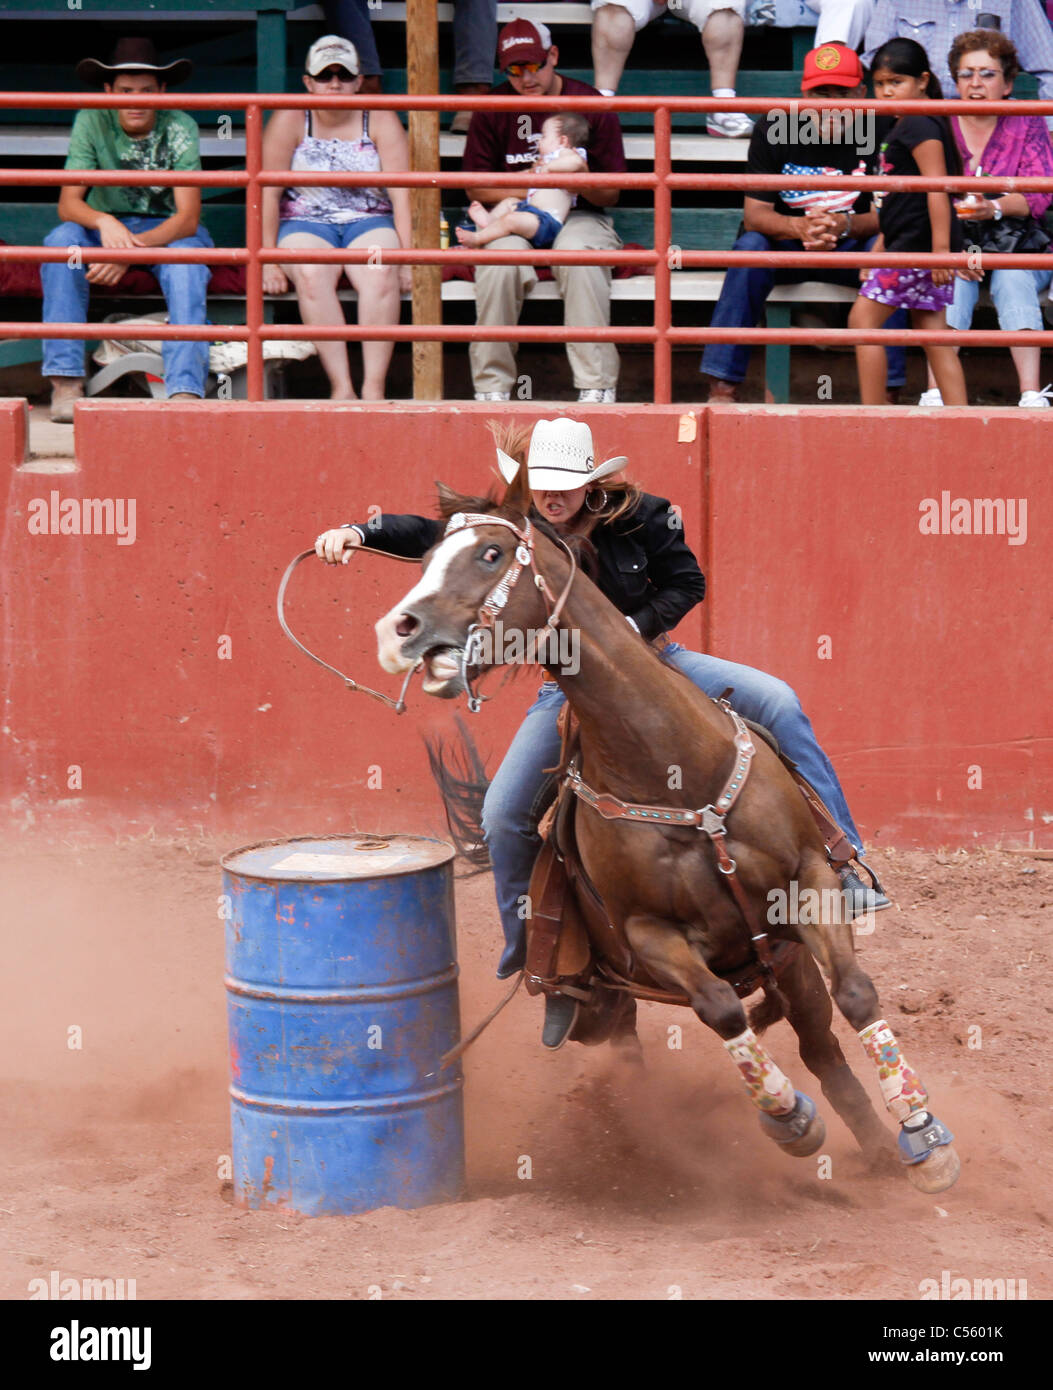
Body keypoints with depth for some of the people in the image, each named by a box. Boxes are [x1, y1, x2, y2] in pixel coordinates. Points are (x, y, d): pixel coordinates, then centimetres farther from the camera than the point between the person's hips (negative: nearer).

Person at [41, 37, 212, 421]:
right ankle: (66, 382, -32)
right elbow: (67, 204, -16)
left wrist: (133, 247, -38)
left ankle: (185, 390, -44)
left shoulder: (180, 129, -16)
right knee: (62, 241, -30)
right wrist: (104, 223, -40)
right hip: (107, 225, 1)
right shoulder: (92, 123, -12)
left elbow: (187, 219, -22)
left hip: (167, 229, -1)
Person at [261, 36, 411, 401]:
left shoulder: (380, 121, 3)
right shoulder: (290, 120, 0)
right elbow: (268, 193, -5)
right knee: (311, 275, -34)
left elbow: (402, 194, -3)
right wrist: (268, 260, -14)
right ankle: (341, 388, -38)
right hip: (305, 224, -1)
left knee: (381, 273, -33)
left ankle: (374, 387, -36)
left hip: (369, 223, 1)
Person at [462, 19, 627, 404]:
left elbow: (610, 193, 4)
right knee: (499, 260, -34)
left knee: (580, 257, -36)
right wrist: (521, 187, -12)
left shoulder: (591, 105, 2)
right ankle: (492, 388, -24)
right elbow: (475, 187, 7)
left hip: (579, 216, -1)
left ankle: (596, 388, -32)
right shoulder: (493, 108, 5)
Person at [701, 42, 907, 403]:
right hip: (785, 248, 0)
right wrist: (800, 228, -36)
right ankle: (723, 386, -32)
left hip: (850, 247, 0)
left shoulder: (877, 133, -11)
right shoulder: (773, 130, -11)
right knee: (750, 246, -31)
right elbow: (754, 215, -14)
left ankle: (888, 387, -28)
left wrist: (844, 225, -37)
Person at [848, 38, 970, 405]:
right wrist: (879, 250, 27)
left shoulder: (920, 126, -11)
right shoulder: (900, 130, 19)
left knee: (863, 317, -8)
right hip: (909, 245, 10)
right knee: (932, 335, 7)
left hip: (920, 243, -10)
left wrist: (941, 247, -25)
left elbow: (937, 187, -19)